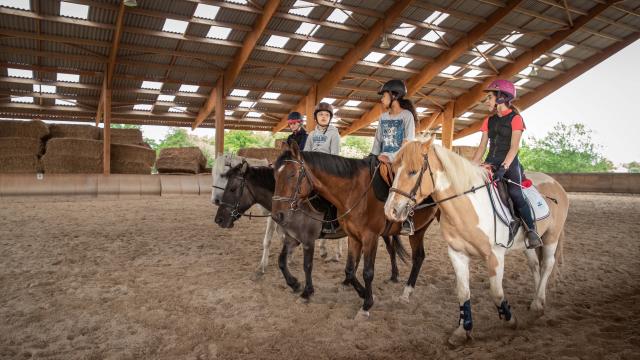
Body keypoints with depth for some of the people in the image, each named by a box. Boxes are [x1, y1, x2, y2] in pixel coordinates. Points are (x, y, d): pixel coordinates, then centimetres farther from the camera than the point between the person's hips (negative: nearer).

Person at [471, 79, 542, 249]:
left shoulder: (515, 118, -3)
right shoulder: (489, 121, 15)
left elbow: (514, 147, -14)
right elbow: (482, 148, 12)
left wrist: (503, 168, -27)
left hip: (510, 163, -6)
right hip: (491, 162, 6)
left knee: (515, 194, -27)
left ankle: (532, 231, -19)